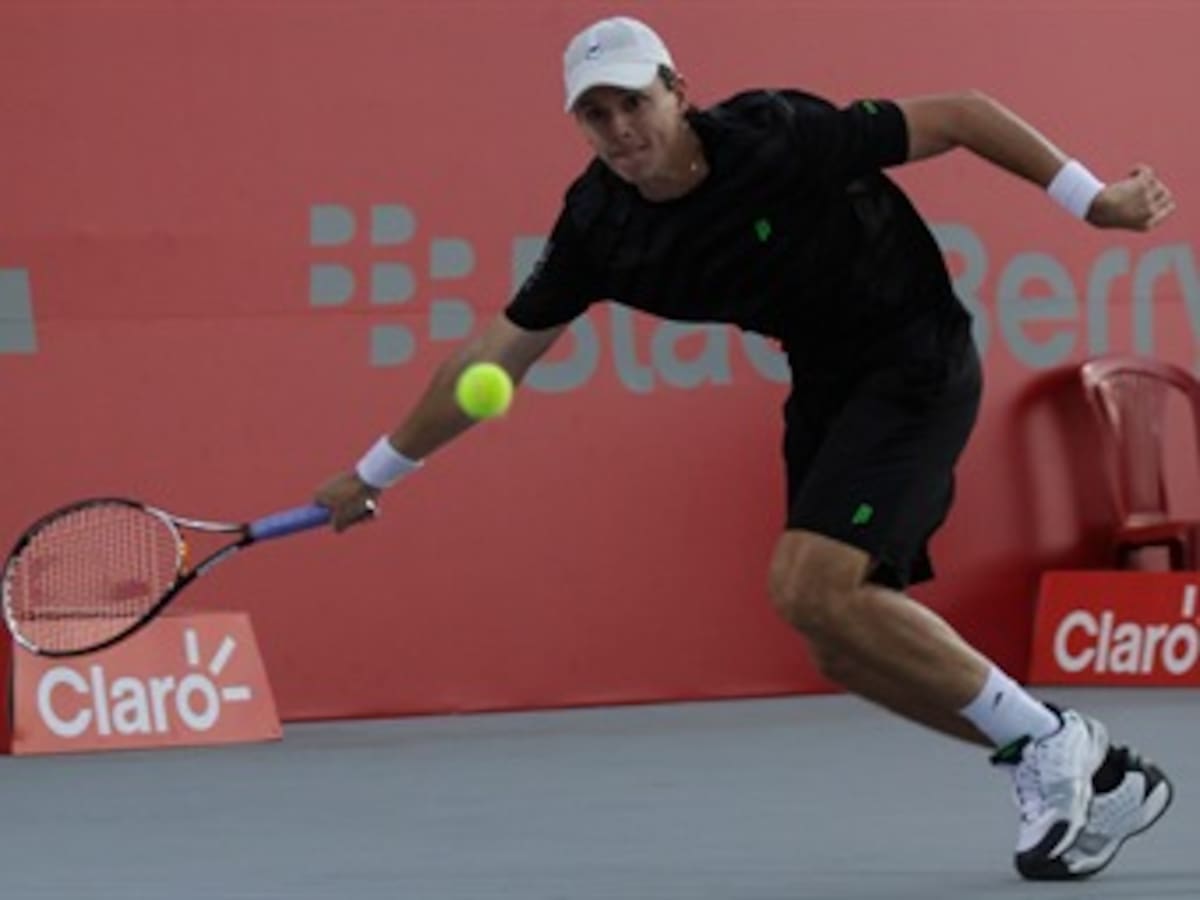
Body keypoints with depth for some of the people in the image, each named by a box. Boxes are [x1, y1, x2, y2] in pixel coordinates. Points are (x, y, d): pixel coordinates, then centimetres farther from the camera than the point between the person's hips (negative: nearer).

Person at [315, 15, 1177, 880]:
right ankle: (1100, 777, 16)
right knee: (848, 649, 4)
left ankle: (1048, 742, -9)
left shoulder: (781, 137, -25)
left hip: (915, 360, -7)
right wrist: (373, 474, 6)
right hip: (827, 384, 7)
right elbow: (497, 353, 2)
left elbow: (960, 114, -15)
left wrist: (1092, 199, -16)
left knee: (810, 587, -22)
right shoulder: (601, 224, -8)